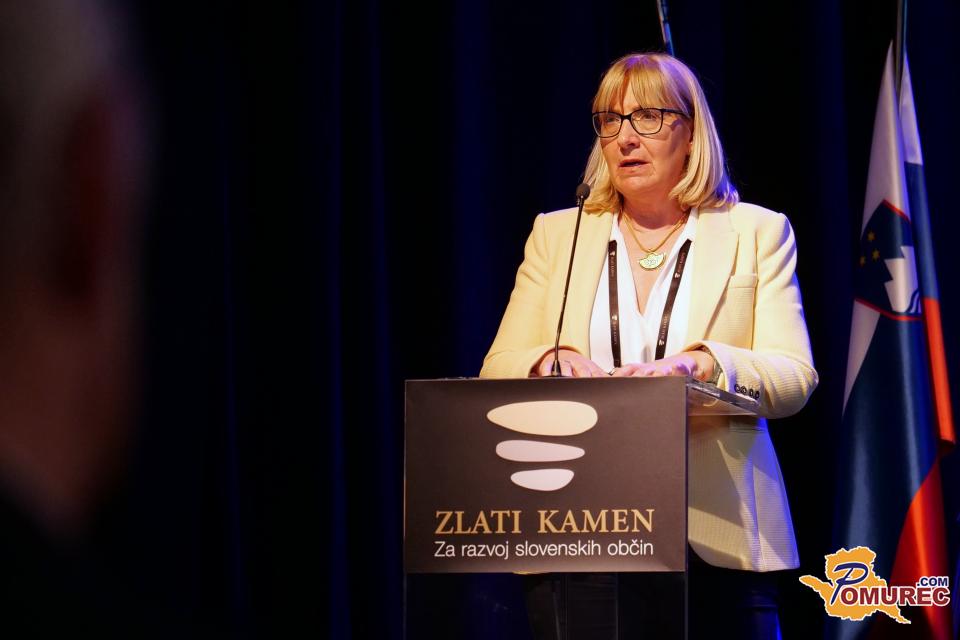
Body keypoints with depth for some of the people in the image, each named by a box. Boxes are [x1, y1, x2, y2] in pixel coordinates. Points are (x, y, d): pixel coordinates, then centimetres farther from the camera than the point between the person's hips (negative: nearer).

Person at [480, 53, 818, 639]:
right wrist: (552, 361, -16)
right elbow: (497, 371, 8)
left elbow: (795, 378, -2)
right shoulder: (557, 234, 15)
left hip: (718, 542, -1)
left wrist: (699, 364, -22)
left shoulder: (757, 233, 9)